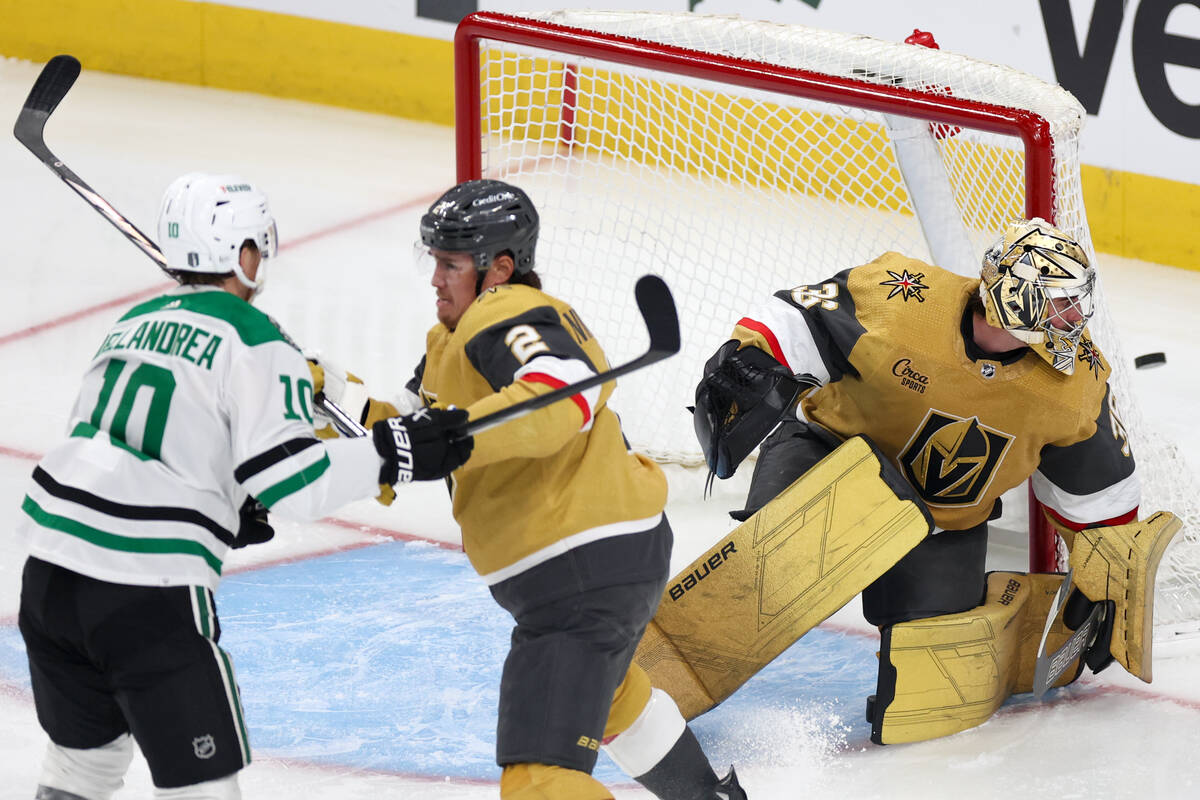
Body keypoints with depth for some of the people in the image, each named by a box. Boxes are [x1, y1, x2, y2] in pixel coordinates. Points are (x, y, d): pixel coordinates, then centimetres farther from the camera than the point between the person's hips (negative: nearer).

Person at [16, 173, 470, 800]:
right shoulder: (255, 342, -4)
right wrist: (393, 454, -8)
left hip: (50, 565, 7)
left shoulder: (134, 324, 19)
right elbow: (290, 478, -14)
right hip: (148, 592, -7)